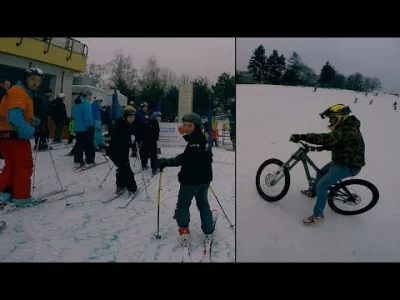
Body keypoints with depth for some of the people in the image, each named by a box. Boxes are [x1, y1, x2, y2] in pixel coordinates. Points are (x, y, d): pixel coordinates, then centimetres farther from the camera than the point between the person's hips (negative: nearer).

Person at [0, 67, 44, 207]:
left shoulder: (25, 93, 18)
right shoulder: (18, 92, -14)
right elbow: (14, 116, -28)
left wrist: (34, 121, 7)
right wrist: (29, 130, -35)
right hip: (15, 134, -10)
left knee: (11, 165, 17)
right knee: (25, 165, -3)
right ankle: (21, 197, 3)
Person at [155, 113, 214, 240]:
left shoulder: (195, 141, -23)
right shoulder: (202, 139, 8)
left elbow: (185, 158, -36)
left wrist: (167, 162, -40)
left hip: (192, 179, -9)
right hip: (204, 178, 10)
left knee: (183, 204, 9)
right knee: (203, 203, 20)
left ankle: (183, 228, 14)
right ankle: (208, 230, 28)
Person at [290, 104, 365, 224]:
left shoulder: (347, 131, -28)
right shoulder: (345, 127, 6)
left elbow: (327, 138, -40)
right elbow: (334, 142, 18)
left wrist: (301, 137, -44)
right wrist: (323, 147, 2)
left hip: (348, 166, -11)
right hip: (341, 161, 11)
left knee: (322, 185, -16)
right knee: (320, 173, 26)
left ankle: (318, 214, -2)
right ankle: (313, 192, 51)